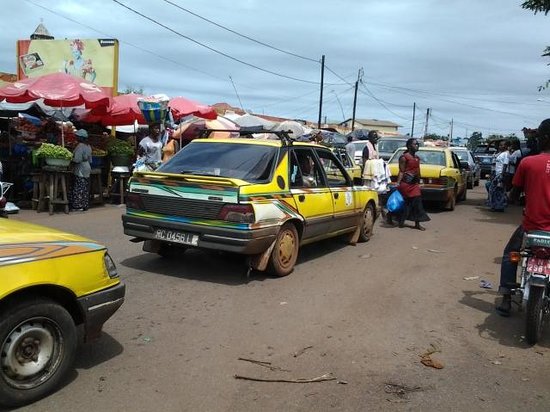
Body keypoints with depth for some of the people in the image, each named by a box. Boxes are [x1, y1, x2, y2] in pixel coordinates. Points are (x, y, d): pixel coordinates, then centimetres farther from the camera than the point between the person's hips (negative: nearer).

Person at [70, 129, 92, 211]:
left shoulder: (80, 146, -16)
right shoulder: (88, 146, 12)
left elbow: (77, 160, -21)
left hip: (80, 171, -9)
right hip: (87, 168, 9)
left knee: (78, 189, -4)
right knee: (85, 189, 11)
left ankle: (79, 205, -1)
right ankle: (85, 205, 15)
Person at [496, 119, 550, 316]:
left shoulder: (527, 162, -7)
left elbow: (513, 196, 0)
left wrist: (513, 196, 22)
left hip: (532, 225, -1)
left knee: (509, 256, 22)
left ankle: (506, 300, 17)